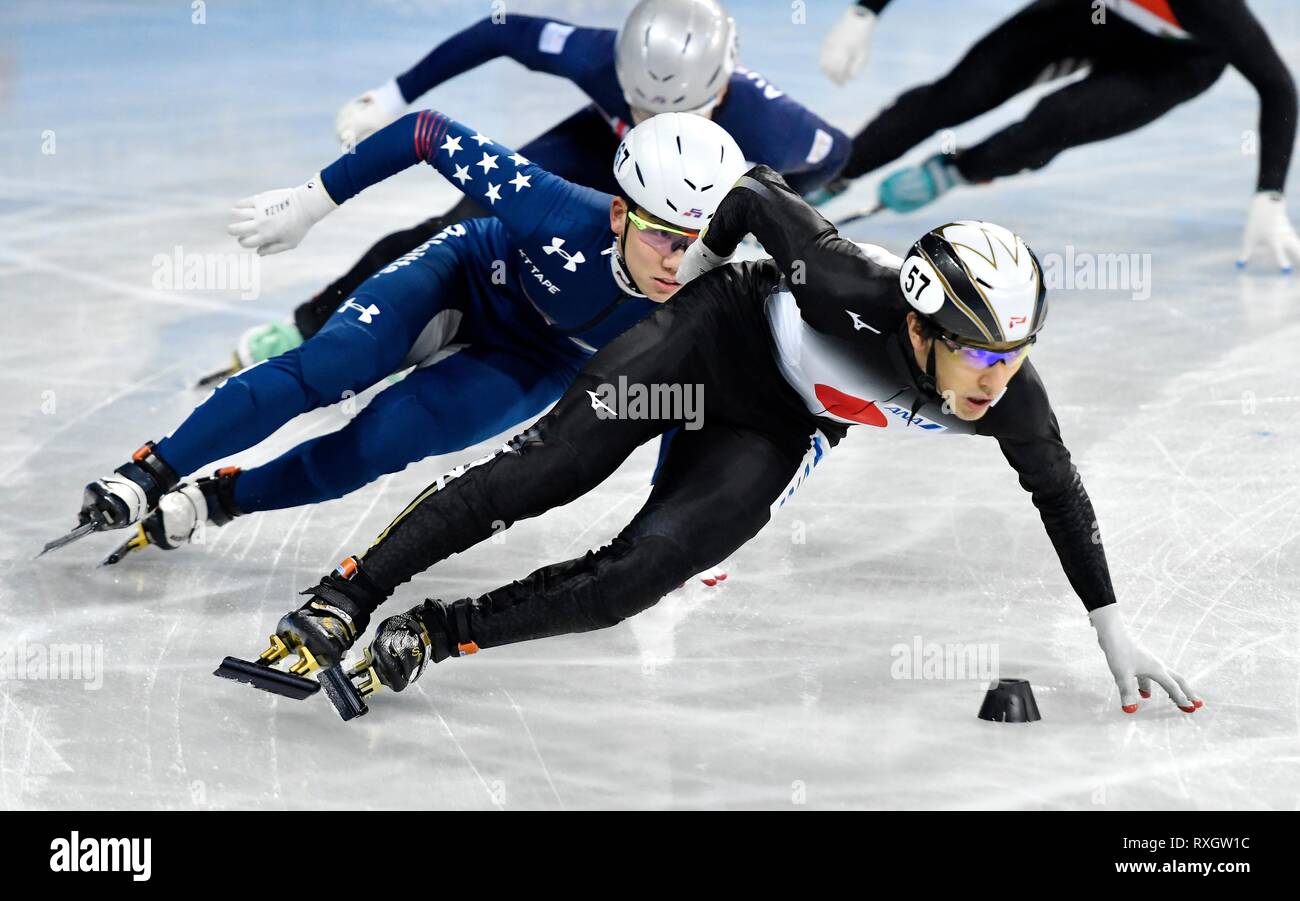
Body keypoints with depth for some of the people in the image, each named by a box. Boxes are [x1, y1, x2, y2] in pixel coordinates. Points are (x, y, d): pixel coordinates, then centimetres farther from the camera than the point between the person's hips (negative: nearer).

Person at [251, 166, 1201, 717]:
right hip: (723, 332, -3)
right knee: (544, 468, -15)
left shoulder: (1012, 400, -26)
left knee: (637, 575, -18)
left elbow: (1060, 491, -7)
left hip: (776, 432, 3)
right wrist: (704, 264, -4)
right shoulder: (856, 285, -38)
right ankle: (340, 603, -5)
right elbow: (759, 195, -22)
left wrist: (1113, 630, -2)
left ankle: (430, 639, -5)